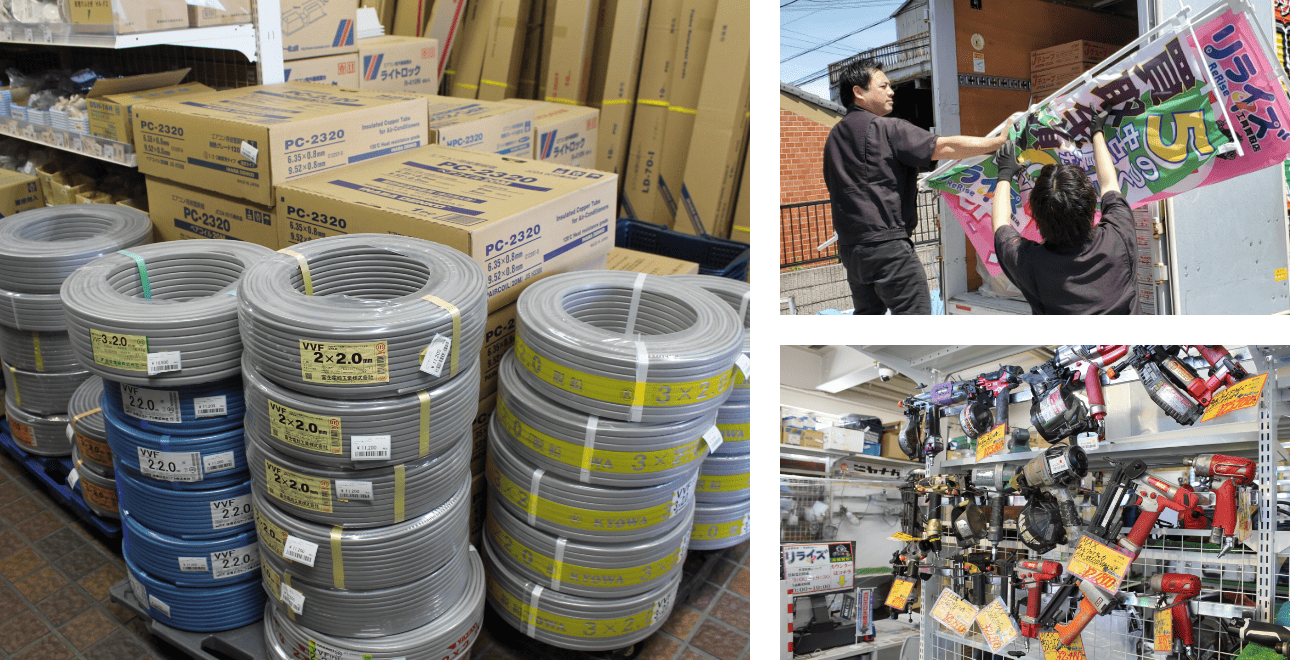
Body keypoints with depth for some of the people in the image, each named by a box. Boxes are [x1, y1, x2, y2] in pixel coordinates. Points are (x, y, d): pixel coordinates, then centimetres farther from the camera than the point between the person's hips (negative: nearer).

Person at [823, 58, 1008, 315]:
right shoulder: (885, 128, -9)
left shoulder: (835, 136, 17)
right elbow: (946, 147, -13)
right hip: (885, 243, -8)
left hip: (850, 246, 8)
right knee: (914, 310, -7)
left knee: (868, 310, 15)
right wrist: (1002, 141, -8)